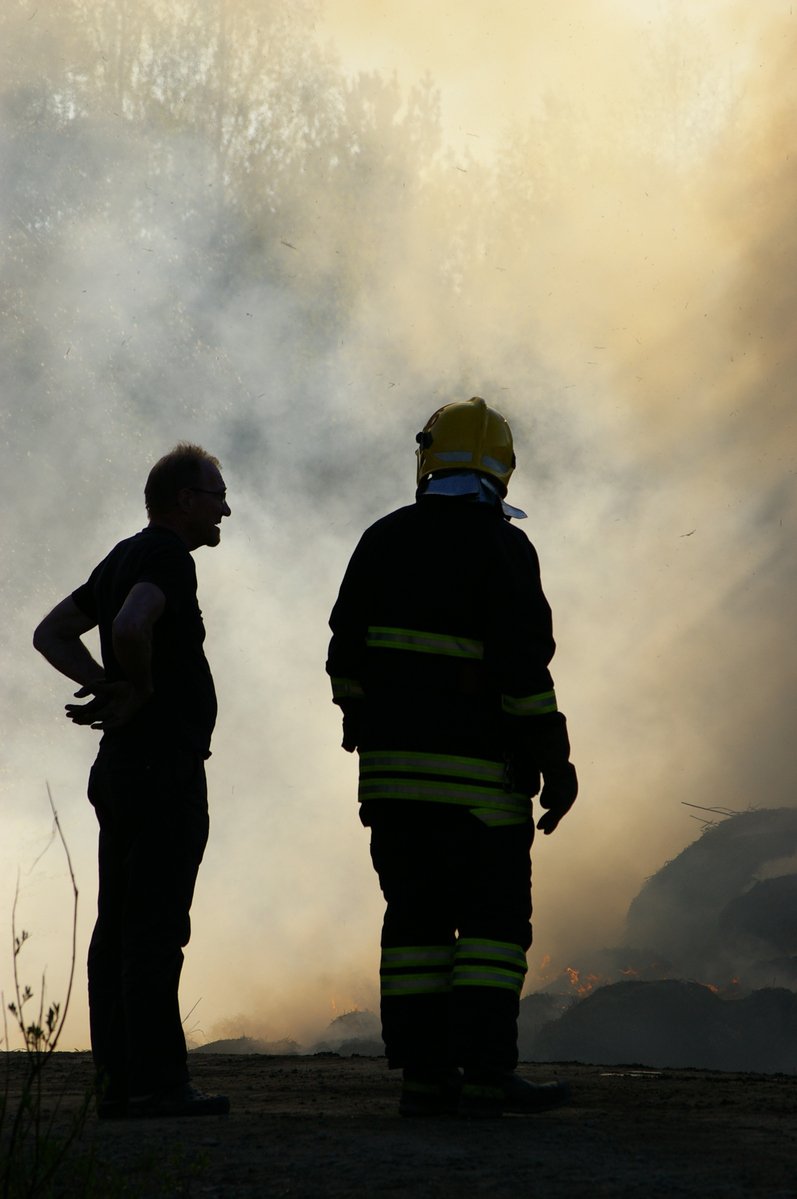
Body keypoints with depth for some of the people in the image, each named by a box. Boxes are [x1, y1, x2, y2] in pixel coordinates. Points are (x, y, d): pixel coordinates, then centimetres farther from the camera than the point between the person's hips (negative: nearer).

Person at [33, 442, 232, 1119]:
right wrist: (142, 688, -12)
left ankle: (117, 1082, 9)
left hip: (121, 763, 10)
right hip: (165, 765, -10)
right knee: (156, 928, -10)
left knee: (119, 928, 8)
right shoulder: (167, 557, -11)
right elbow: (130, 626, -30)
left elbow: (52, 633, 21)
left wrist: (105, 684, 8)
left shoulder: (124, 558, 18)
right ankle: (156, 1082, -10)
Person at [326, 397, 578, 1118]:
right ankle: (486, 1073, -9)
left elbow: (346, 652, 15)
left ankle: (422, 1073, 5)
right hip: (476, 770, -5)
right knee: (494, 917, -2)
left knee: (416, 917, 7)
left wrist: (365, 726, 30)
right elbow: (523, 664, -13)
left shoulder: (383, 541, 10)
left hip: (392, 763, 5)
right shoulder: (502, 548, -7)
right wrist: (553, 761, -9)